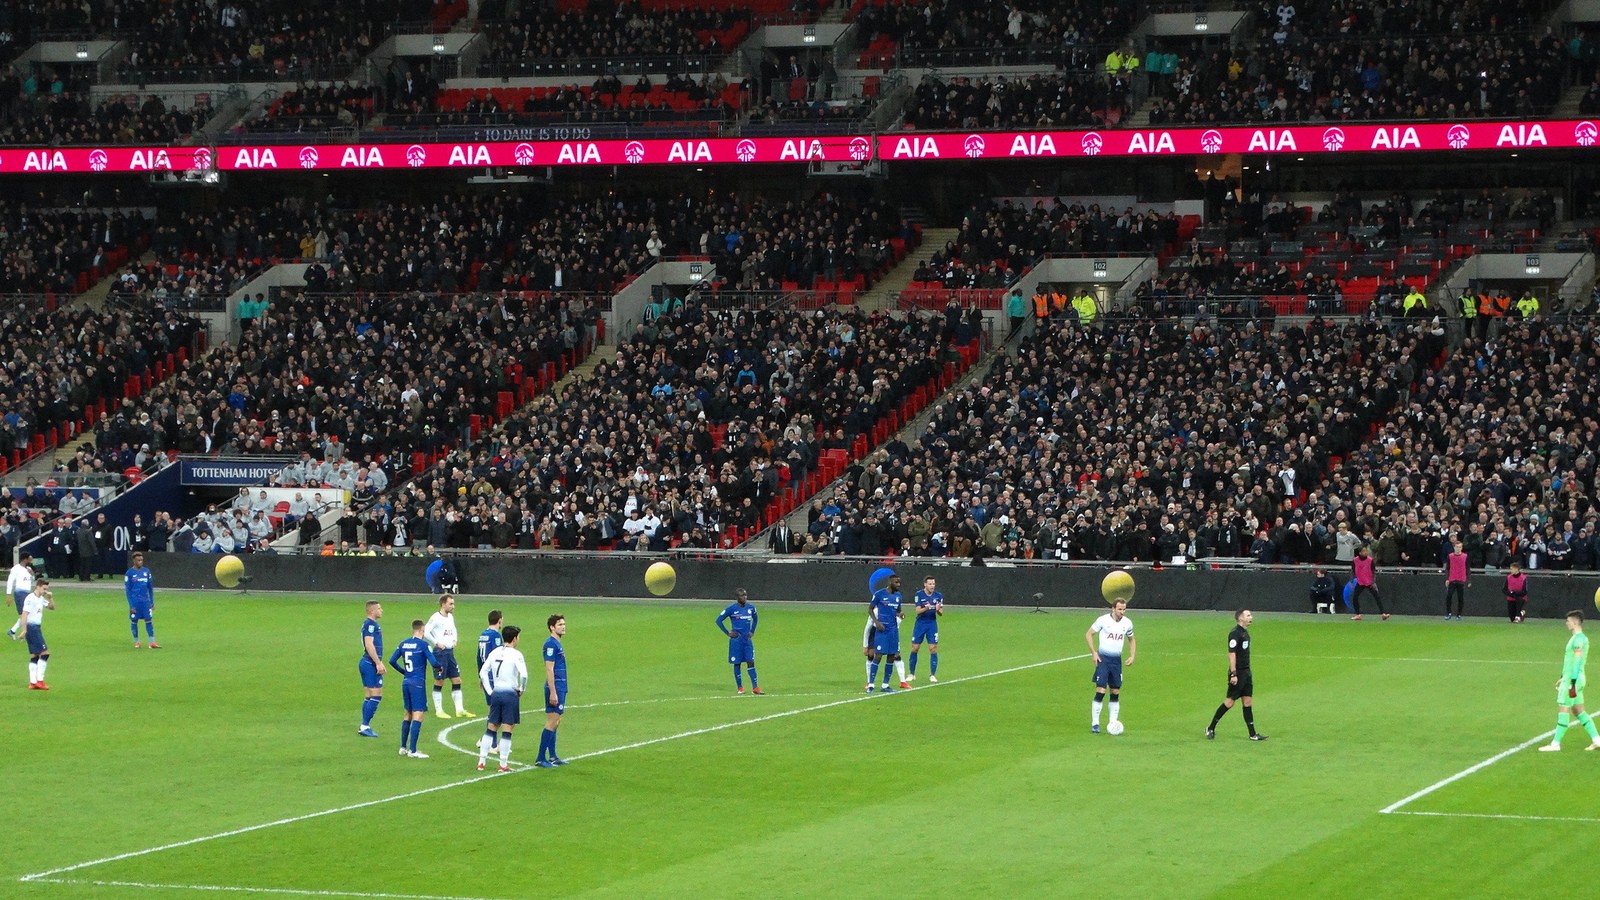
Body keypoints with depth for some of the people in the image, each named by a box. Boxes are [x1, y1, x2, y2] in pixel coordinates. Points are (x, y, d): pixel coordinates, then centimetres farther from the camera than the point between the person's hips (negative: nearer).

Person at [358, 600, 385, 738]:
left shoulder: (372, 624, 17)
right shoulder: (370, 625, -14)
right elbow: (369, 644, -22)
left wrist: (379, 663, 26)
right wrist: (378, 663, -22)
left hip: (368, 663, 10)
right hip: (371, 664, -10)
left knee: (368, 696, 12)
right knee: (376, 695, -9)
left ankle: (364, 727, 13)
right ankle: (365, 726, -9)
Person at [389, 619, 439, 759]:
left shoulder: (404, 643, 7)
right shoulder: (423, 644, -11)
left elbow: (392, 660, 10)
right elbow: (434, 663, -16)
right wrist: (440, 667, 6)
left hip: (406, 682, 7)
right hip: (418, 683, -7)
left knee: (408, 714, 18)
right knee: (418, 715, -6)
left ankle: (403, 747, 22)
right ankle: (412, 750, -11)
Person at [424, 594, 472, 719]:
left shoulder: (450, 617, 12)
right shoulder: (435, 618, -12)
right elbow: (426, 632, -18)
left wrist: (454, 640, 11)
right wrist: (437, 643, -17)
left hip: (450, 652, 8)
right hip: (440, 652, -8)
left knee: (457, 680, 7)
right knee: (439, 682, -1)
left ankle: (459, 710, 11)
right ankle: (439, 710, 7)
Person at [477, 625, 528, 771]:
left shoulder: (495, 652, 7)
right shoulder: (516, 654, -9)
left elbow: (483, 672, 8)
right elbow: (523, 675, -20)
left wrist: (490, 691, 11)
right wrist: (521, 689, -4)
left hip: (496, 692, 5)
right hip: (510, 693, -5)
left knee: (491, 729, 12)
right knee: (507, 731, 1)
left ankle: (481, 761, 11)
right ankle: (503, 764, 3)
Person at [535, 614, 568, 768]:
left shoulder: (557, 644, 16)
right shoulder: (551, 644, -14)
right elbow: (549, 670, -19)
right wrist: (553, 693, -22)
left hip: (560, 688, 10)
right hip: (555, 688, -10)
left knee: (555, 723, 13)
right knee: (552, 723, -9)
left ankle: (552, 757, 19)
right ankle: (541, 759, -7)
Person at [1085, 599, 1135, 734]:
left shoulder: (1127, 623, 4)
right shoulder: (1103, 620, -9)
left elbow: (1131, 639, 21)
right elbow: (1088, 634, -1)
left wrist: (1132, 656, 7)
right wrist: (1094, 653, -10)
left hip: (1117, 660, 4)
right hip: (1103, 658, -4)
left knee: (1116, 693, 5)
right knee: (1100, 691, -11)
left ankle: (1112, 723, 13)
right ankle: (1095, 724, -5)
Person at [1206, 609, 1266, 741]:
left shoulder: (1245, 632, 13)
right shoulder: (1235, 633, -15)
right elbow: (1231, 654, -19)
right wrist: (1233, 674, -23)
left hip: (1246, 672, 9)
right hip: (1237, 673, -9)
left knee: (1248, 701, 7)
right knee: (1230, 701, -4)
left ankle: (1253, 734, 7)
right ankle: (1210, 729, 8)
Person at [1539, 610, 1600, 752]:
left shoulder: (1578, 639, -15)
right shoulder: (1581, 638, 16)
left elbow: (1577, 661, -21)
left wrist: (1573, 682, -24)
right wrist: (1563, 678, 28)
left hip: (1572, 679, -10)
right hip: (1570, 678, 10)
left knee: (1563, 710, -6)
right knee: (1578, 711, 13)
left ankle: (1555, 743, -4)